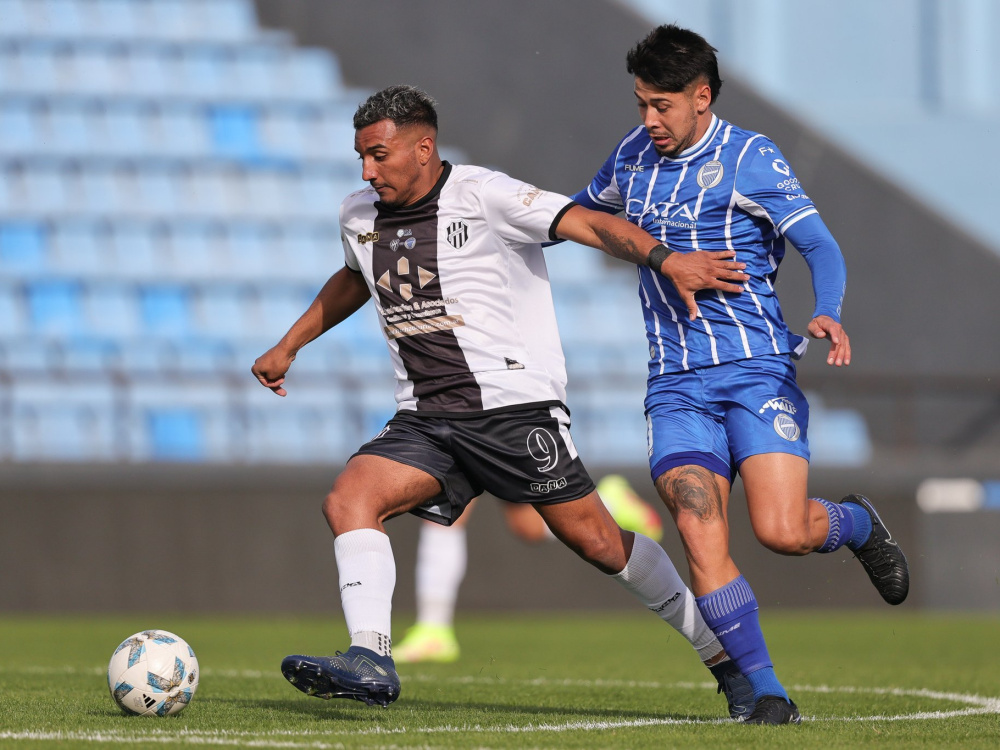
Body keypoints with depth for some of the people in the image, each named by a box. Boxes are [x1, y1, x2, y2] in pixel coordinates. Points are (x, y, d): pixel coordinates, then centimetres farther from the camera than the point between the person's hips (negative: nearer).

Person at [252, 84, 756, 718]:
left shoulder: (484, 196, -10)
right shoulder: (359, 218, 11)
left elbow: (587, 224, -19)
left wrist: (663, 258, -35)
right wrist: (288, 347, 38)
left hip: (517, 409, -6)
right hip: (426, 420, 6)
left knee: (595, 540, -5)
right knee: (349, 499, -18)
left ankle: (726, 658, 9)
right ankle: (370, 663, -26)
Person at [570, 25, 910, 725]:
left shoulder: (751, 158, -3)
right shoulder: (634, 156, 13)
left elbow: (819, 246, -11)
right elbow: (583, 210, 35)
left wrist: (828, 314, -29)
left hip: (758, 370, -4)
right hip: (677, 385, 4)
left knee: (783, 531, -17)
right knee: (702, 541, -16)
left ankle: (857, 523, 19)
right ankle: (767, 690, -6)